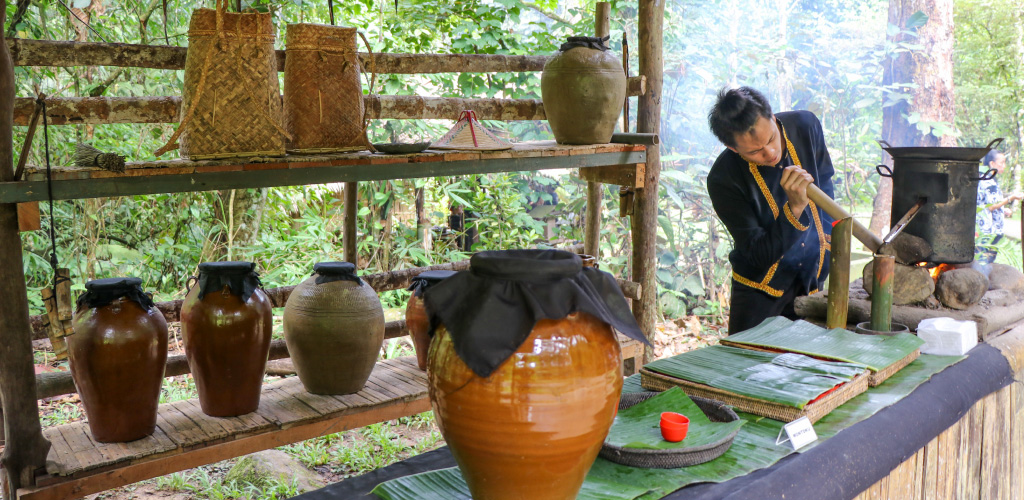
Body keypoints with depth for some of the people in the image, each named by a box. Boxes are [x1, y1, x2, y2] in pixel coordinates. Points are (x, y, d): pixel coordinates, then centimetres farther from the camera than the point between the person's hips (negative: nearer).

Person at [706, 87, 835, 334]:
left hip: (813, 283, 4)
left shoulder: (805, 126, -12)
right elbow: (760, 255, -26)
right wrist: (794, 207, -38)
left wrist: (827, 232, 10)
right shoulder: (723, 179, -26)